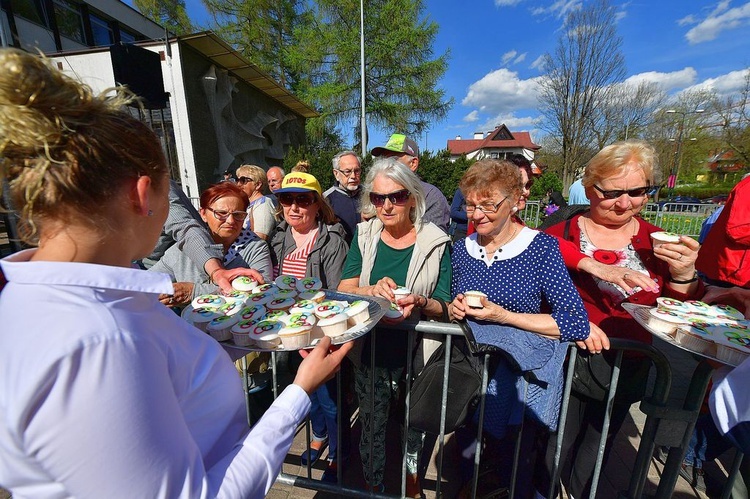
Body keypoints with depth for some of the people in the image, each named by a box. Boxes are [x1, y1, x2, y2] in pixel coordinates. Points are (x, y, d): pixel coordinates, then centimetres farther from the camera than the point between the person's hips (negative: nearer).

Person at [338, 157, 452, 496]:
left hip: (418, 350, -1)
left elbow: (443, 306, -5)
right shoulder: (365, 234, -3)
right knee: (371, 423, 15)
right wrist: (372, 290, -25)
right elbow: (343, 289, -5)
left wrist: (419, 302, -27)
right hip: (370, 347, 1)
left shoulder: (436, 242, -9)